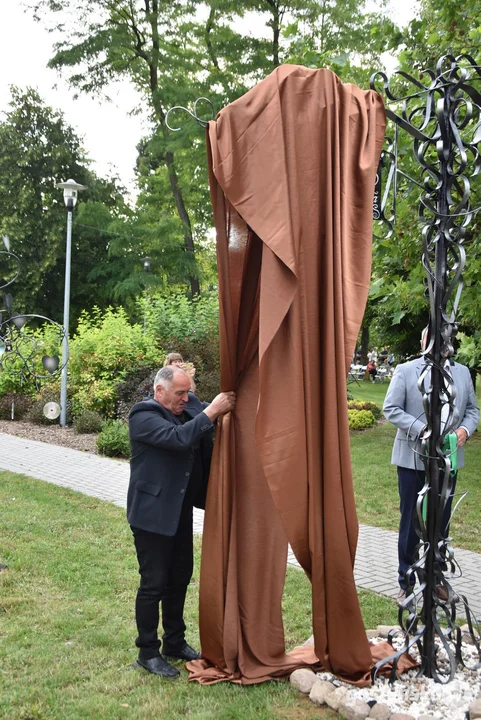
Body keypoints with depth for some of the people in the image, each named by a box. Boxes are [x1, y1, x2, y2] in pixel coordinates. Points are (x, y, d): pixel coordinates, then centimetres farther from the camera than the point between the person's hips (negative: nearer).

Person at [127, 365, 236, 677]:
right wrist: (211, 412, -29)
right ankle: (148, 652, 17)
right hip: (153, 514, -8)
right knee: (153, 584, 2)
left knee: (180, 578, 17)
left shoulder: (188, 406, 7)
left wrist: (227, 404, -11)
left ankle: (175, 642, 32)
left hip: (181, 511, 8)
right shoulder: (144, 416, -16)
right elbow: (178, 438, -30)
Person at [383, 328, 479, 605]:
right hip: (414, 458, -3)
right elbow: (391, 409, -7)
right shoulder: (405, 371, -3)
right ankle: (406, 584, 17)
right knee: (411, 522, 6)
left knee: (441, 521, 13)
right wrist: (422, 429, -19)